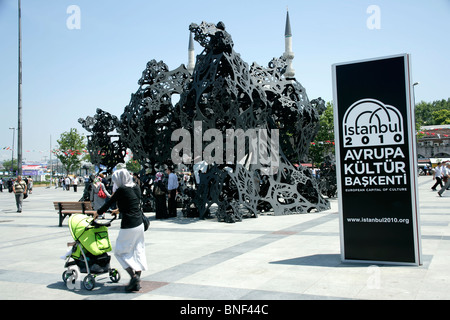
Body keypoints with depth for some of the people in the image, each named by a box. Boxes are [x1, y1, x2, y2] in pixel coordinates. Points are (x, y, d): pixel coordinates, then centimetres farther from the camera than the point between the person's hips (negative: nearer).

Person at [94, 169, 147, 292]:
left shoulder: (121, 190, -12)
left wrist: (97, 213, 15)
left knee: (120, 252, 7)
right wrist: (119, 210, 37)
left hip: (128, 226, -7)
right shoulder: (136, 188, 8)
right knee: (138, 251, 12)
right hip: (139, 223, 7)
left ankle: (134, 276, -5)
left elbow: (109, 203, -2)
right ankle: (137, 282, 14)